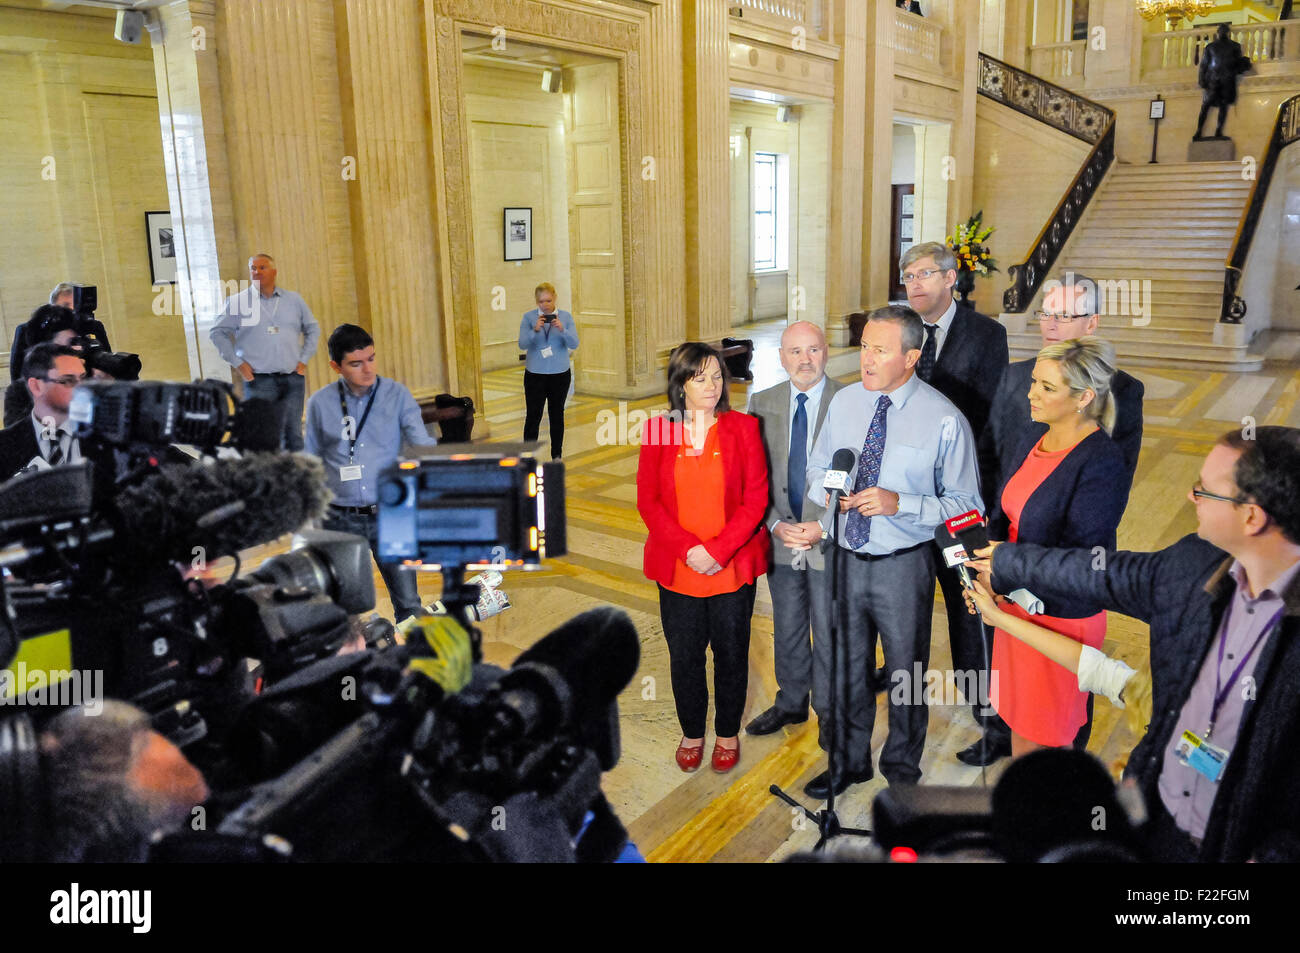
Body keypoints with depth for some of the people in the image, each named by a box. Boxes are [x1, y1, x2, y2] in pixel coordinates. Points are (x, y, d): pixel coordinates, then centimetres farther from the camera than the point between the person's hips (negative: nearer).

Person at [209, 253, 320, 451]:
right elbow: (217, 333, 7)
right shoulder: (237, 302, 4)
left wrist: (304, 359, 7)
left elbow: (312, 329, 18)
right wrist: (238, 363, -2)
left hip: (293, 379, 2)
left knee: (293, 434, 5)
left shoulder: (294, 300, 11)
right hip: (259, 381, -2)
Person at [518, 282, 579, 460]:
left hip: (560, 373, 2)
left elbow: (574, 344, -10)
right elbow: (522, 344, -13)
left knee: (557, 415, 12)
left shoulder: (566, 317, -1)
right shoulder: (529, 317, -4)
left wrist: (562, 330, -26)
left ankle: (556, 455, 23)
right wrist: (535, 330, -28)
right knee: (533, 416, -2)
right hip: (535, 374, -1)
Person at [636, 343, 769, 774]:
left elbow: (756, 498, -6)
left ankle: (728, 733, 33)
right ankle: (691, 733, 33)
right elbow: (647, 501, -2)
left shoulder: (743, 427, -2)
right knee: (684, 656, 12)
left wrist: (717, 550, -16)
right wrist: (687, 548, -14)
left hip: (733, 569, 0)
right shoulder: (658, 431, -1)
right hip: (677, 570, 1)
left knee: (731, 653, 12)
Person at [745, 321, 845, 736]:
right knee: (787, 629, 19)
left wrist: (825, 526, -16)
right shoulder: (762, 403, 0)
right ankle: (791, 704, 40)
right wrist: (775, 524, -10)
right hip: (781, 539, 4)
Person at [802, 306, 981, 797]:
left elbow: (964, 504, -12)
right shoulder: (844, 402, 1)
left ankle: (901, 771, 41)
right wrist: (827, 489, -9)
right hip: (840, 558, 4)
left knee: (906, 674, 15)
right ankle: (849, 761, 43)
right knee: (837, 668, 18)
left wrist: (899, 503, -25)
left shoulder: (944, 419, -13)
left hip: (902, 567, -4)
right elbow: (817, 467, 14)